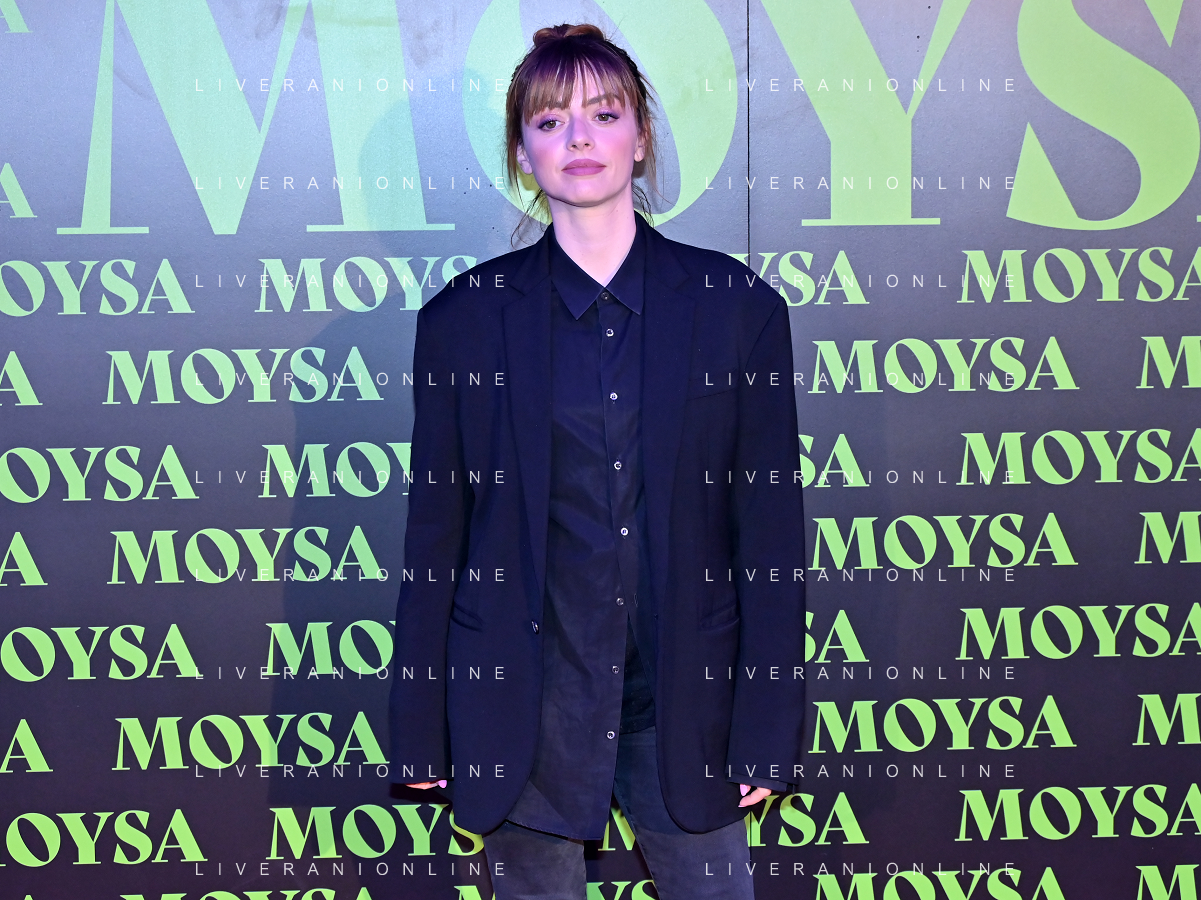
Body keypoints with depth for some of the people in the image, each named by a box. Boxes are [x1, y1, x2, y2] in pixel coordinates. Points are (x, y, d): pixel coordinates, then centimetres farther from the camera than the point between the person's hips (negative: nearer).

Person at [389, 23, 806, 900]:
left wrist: (767, 732, -3)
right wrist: (421, 732, 2)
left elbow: (772, 531, -1)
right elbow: (435, 532, 2)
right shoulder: (466, 318, 0)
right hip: (523, 709, 0)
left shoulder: (738, 306, -1)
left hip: (686, 698, 0)